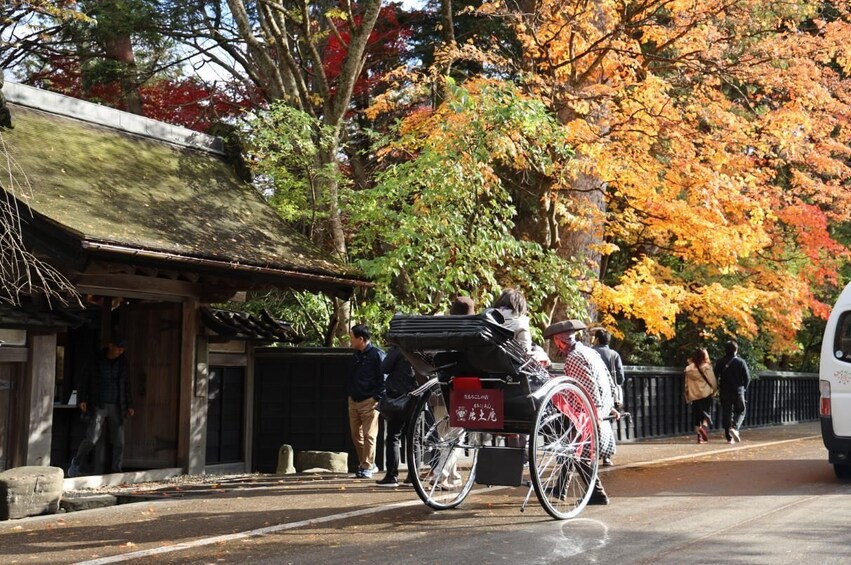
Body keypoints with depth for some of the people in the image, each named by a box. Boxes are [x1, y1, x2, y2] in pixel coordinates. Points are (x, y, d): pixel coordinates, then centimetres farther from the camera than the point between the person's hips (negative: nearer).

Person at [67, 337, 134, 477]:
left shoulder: (122, 362, 5)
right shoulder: (96, 360, -5)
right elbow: (83, 381, 1)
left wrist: (129, 405, 10)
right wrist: (82, 400, -11)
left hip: (116, 407, 3)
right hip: (98, 406, -3)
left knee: (119, 441, -2)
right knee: (92, 438, -12)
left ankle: (116, 471, 8)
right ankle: (75, 466, 6)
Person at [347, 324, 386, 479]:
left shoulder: (377, 355, -11)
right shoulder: (356, 355, 13)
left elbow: (383, 379, -12)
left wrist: (377, 398, -15)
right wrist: (350, 394, 14)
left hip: (369, 402, -8)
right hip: (354, 401, 8)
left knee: (369, 435, -5)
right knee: (356, 434, 9)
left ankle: (367, 467, 0)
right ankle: (368, 463, 21)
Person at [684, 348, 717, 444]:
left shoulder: (689, 369, 0)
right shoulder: (707, 367, -8)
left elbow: (686, 384, 4)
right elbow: (713, 381, -6)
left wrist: (688, 397, 12)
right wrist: (714, 390, 12)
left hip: (694, 396, 3)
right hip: (706, 395, -3)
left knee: (697, 416, 9)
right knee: (706, 414, 7)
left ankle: (700, 437, 7)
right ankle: (704, 427, -21)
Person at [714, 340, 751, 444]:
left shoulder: (720, 362, 0)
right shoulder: (740, 362, -5)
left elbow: (715, 377, -2)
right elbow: (747, 377, -5)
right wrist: (744, 388, 11)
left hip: (725, 391, 2)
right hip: (738, 391, -2)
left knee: (726, 413, 7)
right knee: (740, 412, 11)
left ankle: (729, 437, 5)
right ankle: (735, 427, -16)